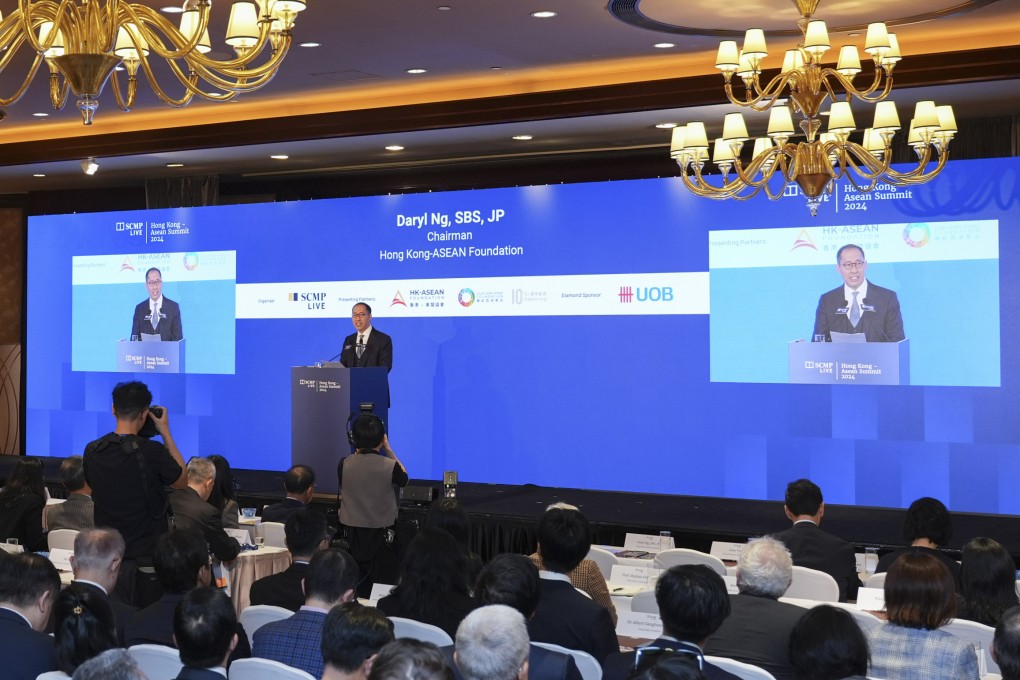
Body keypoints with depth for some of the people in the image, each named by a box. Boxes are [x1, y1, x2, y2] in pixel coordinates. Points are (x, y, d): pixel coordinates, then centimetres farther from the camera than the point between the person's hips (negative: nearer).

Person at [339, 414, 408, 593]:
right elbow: (404, 479, 7)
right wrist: (388, 449, 7)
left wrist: (357, 452, 11)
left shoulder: (344, 464, -11)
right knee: (381, 585, 8)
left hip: (352, 533, 2)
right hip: (381, 534, -2)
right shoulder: (389, 466, -16)